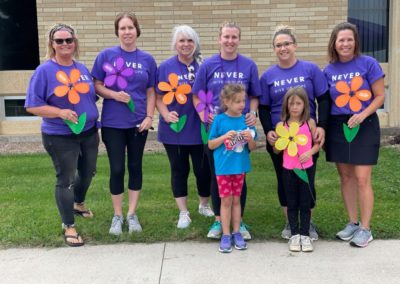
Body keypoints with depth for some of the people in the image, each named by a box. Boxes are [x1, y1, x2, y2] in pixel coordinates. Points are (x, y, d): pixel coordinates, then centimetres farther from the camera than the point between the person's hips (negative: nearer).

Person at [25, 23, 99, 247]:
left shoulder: (82, 68, 5)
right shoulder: (44, 71, -12)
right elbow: (32, 106, -13)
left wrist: (96, 125, 12)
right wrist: (61, 112, -25)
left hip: (89, 133, 6)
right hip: (60, 137, -6)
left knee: (88, 172, 21)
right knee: (66, 180, 2)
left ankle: (78, 203, 50)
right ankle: (69, 227, 16)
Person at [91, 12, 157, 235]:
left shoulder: (147, 59, 2)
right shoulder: (106, 55, -3)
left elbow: (151, 92, 4)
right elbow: (96, 86, -1)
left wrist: (149, 117, -6)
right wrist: (113, 94, -18)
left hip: (138, 122, 2)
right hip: (112, 123, -1)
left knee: (135, 167, 9)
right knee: (117, 169, 3)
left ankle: (132, 214, 22)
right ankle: (117, 216, 18)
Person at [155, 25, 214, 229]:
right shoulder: (165, 67, 1)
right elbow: (158, 97, 1)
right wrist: (166, 115, -16)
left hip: (199, 128, 0)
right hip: (174, 129, 0)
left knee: (203, 169, 7)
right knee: (179, 169, 9)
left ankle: (204, 205, 33)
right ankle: (183, 212, 21)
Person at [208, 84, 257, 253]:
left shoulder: (246, 120, -1)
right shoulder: (219, 120, -8)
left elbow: (252, 148, 3)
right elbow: (210, 145, -4)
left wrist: (250, 139, -18)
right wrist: (225, 137, -19)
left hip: (240, 167, 2)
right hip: (223, 167, -2)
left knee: (236, 200, 12)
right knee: (226, 200, 4)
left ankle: (236, 233, 22)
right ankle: (226, 235, 13)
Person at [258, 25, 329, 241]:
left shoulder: (310, 69, -1)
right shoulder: (268, 75, 3)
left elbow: (323, 100, 0)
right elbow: (263, 108, 5)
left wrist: (321, 126, -11)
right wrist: (268, 131, -8)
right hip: (279, 137, 1)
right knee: (284, 180, 8)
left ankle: (307, 222, 23)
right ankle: (289, 222, 24)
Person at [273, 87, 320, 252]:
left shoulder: (310, 123, -3)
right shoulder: (281, 125, -2)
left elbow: (318, 143, 3)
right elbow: (276, 150, 6)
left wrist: (310, 152, -15)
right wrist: (277, 144, -15)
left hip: (306, 168, -1)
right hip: (288, 169, 1)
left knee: (305, 203, 6)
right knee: (292, 203, 9)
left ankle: (305, 235, 17)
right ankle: (294, 235, 19)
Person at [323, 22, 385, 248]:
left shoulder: (368, 63, -6)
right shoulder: (329, 70, 3)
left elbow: (380, 96, -5)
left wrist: (362, 115, -19)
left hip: (364, 125, -4)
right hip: (337, 126, 4)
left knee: (362, 178, -5)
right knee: (345, 176, 10)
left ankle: (365, 228, 7)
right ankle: (353, 223, 24)